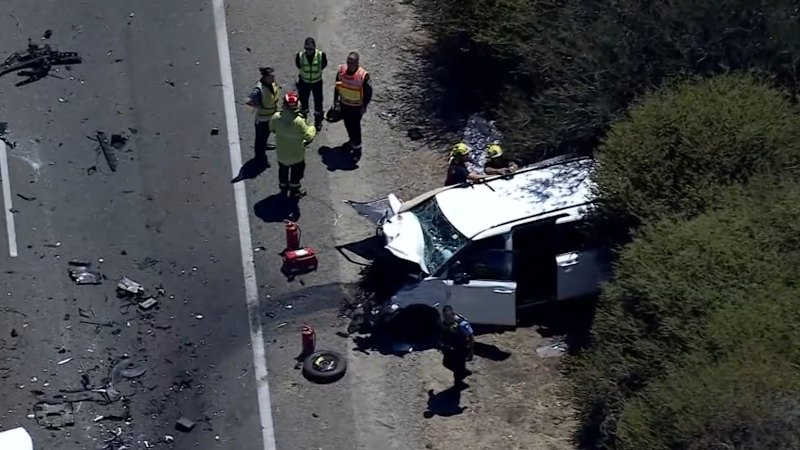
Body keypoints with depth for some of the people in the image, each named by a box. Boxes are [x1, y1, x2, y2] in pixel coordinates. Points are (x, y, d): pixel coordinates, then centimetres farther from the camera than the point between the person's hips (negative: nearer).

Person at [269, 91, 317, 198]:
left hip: (281, 152, 4)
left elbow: (272, 128, -1)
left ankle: (283, 188, 46)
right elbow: (308, 137, -25)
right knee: (296, 172, 22)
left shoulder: (276, 117, -21)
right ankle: (295, 191, 38)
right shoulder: (298, 121, -34)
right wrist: (312, 129, -5)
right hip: (296, 153, -4)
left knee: (283, 169, 28)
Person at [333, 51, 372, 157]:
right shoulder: (341, 70, -14)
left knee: (355, 126, 4)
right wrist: (336, 99, 7)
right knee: (347, 123, 22)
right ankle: (352, 140, 47)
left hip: (357, 106, -5)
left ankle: (357, 147, 22)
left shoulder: (363, 75, -28)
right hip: (344, 103, 5)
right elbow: (337, 85, 2)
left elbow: (368, 92, -15)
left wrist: (364, 106, -11)